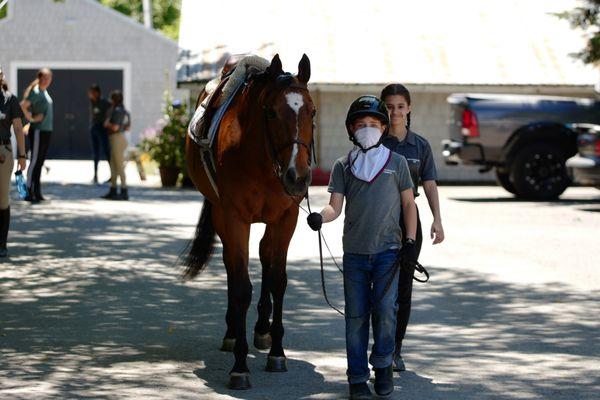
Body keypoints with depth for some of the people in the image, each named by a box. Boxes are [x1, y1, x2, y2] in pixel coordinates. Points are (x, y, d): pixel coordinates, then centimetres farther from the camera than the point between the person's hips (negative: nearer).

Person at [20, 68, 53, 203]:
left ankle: (37, 192, 15)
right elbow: (23, 105, -25)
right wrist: (30, 118, -17)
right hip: (38, 131, -9)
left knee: (40, 162, 11)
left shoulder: (45, 92, 14)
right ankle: (29, 192, -4)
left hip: (47, 130, 9)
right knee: (35, 161, -6)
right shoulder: (36, 92, -13)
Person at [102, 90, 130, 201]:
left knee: (120, 166, -7)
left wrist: (107, 124, -5)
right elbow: (127, 128, 20)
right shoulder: (124, 111, 14)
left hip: (117, 139, -10)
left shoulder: (117, 111, -15)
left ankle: (124, 192, -6)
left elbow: (115, 127, -23)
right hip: (117, 140, 10)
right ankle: (113, 191, 19)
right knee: (113, 166, 14)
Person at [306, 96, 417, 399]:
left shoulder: (396, 163, 6)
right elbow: (336, 205, 1)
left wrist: (410, 241, 1)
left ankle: (383, 365, 14)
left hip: (387, 251, -1)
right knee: (356, 316, 2)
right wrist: (320, 217, -21)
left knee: (385, 309, -9)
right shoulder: (343, 166, 7)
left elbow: (408, 204, 9)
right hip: (354, 251, 1)